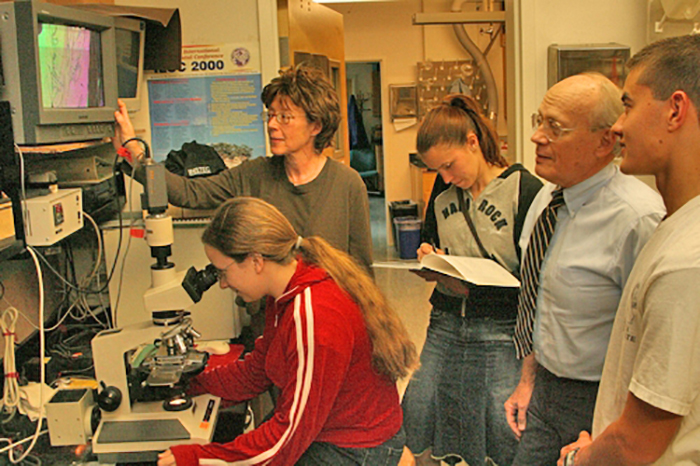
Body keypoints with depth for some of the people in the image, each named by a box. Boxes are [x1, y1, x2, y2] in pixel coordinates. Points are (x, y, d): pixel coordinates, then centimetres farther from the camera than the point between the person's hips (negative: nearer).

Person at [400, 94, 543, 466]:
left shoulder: (525, 189, -9)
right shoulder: (442, 192, 9)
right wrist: (429, 261, 0)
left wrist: (473, 286, -22)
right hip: (445, 326, 5)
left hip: (501, 335, -5)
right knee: (414, 422, 5)